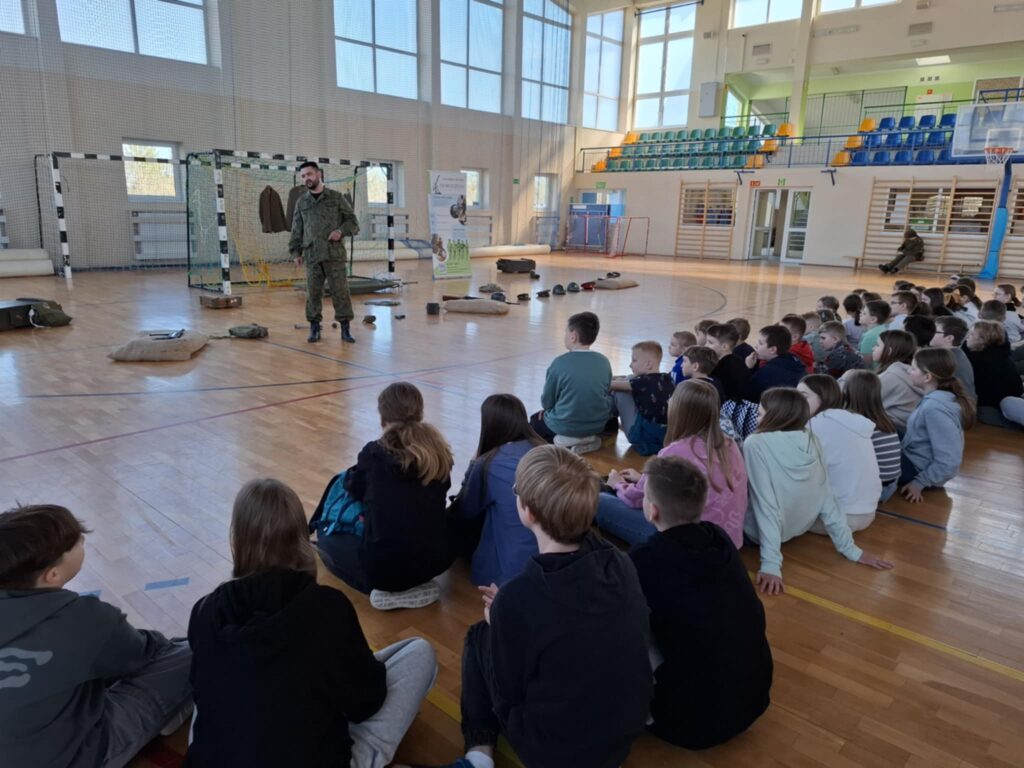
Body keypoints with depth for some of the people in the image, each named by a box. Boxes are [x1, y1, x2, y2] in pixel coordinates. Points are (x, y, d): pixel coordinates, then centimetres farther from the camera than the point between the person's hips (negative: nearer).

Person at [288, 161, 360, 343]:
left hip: (335, 253, -2)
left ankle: (345, 328, 5)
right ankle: (314, 328, 12)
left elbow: (352, 221, 6)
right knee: (313, 292, 2)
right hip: (312, 255, 2)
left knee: (340, 291, -3)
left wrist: (342, 231, -12)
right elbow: (296, 230, 16)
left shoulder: (337, 198, 6)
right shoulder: (301, 202, 13)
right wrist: (296, 251, 9)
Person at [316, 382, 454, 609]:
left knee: (326, 542, 22)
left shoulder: (374, 453, -10)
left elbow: (353, 489, 10)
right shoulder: (438, 452, -2)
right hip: (435, 560, 5)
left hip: (384, 566, -5)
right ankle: (418, 586, 13)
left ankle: (387, 590, 4)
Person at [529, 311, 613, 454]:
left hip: (566, 426, -5)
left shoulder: (560, 363, -17)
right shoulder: (604, 362, -6)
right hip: (598, 424, 5)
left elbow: (546, 402, -7)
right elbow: (606, 392, 7)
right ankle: (587, 439, 15)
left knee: (535, 421, 25)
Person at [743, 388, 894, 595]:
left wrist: (771, 563, -29)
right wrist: (850, 548, 4)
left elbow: (765, 504, -28)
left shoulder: (757, 444, -22)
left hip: (760, 532, -6)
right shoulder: (811, 440, -5)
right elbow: (827, 497, -2)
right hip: (796, 528, 6)